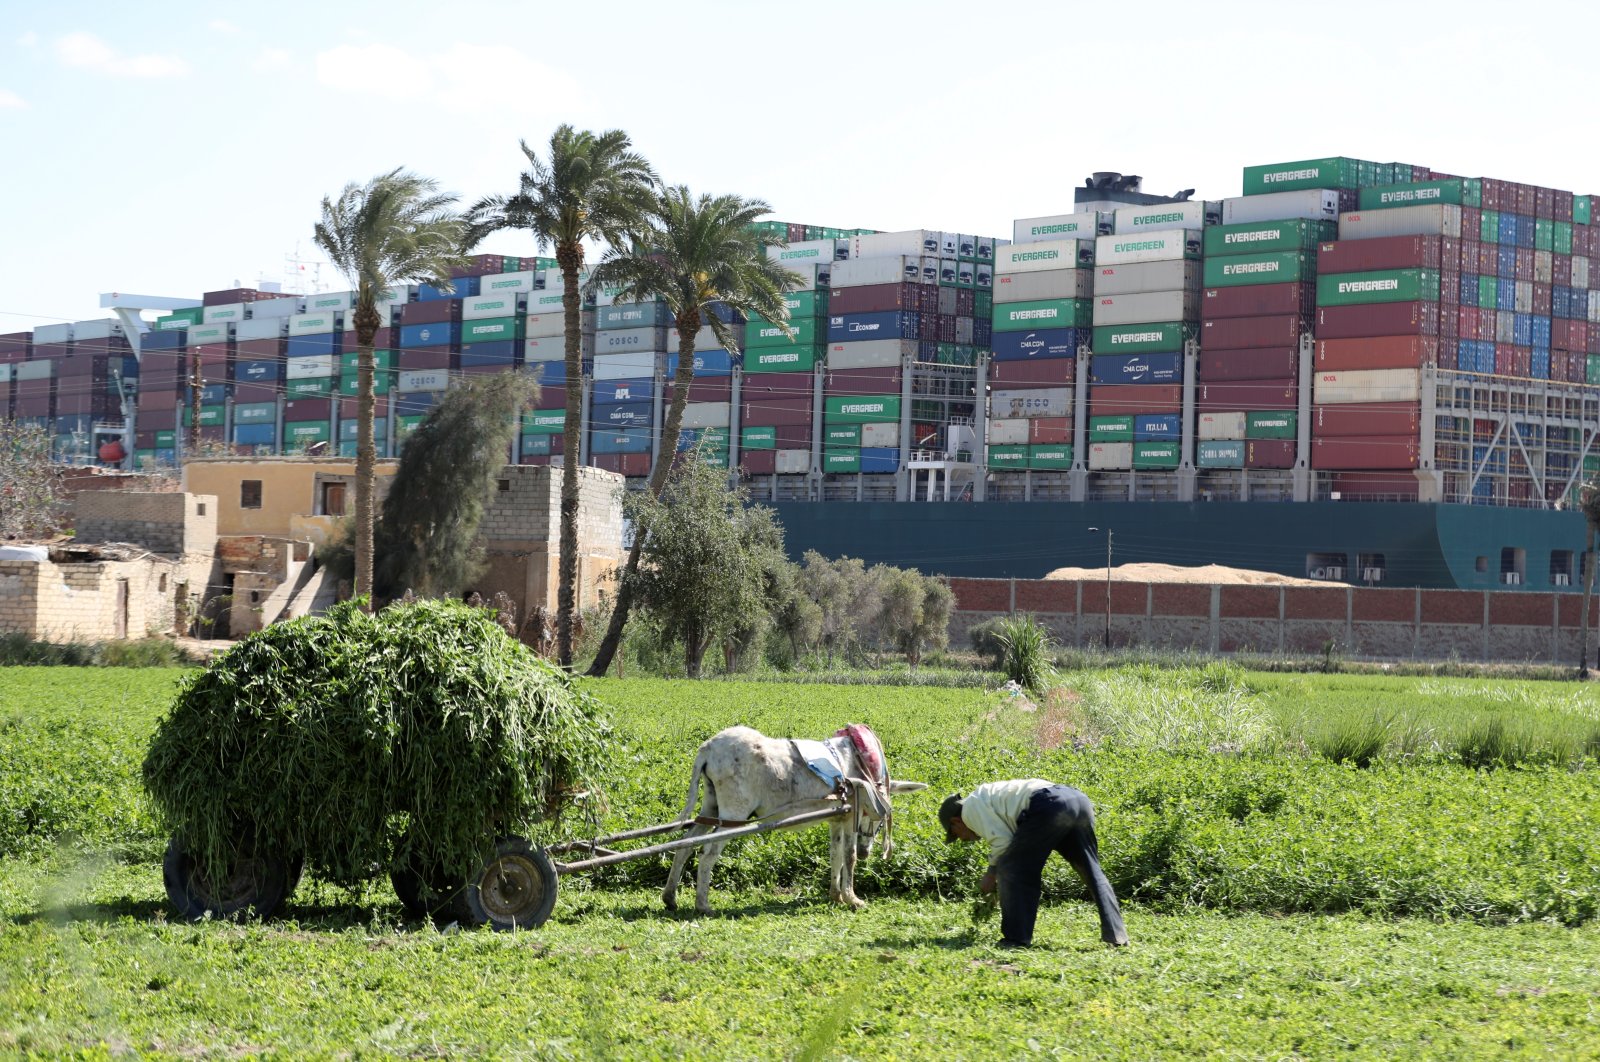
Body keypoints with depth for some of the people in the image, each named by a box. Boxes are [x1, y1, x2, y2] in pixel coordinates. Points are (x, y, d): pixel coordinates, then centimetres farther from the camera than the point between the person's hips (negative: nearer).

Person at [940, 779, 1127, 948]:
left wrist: (992, 874, 15)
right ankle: (1115, 934, 16)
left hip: (1048, 806, -9)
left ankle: (1017, 937, 2)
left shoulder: (970, 808, 12)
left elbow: (1002, 841, 0)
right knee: (1092, 872, 19)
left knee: (1010, 869, 3)